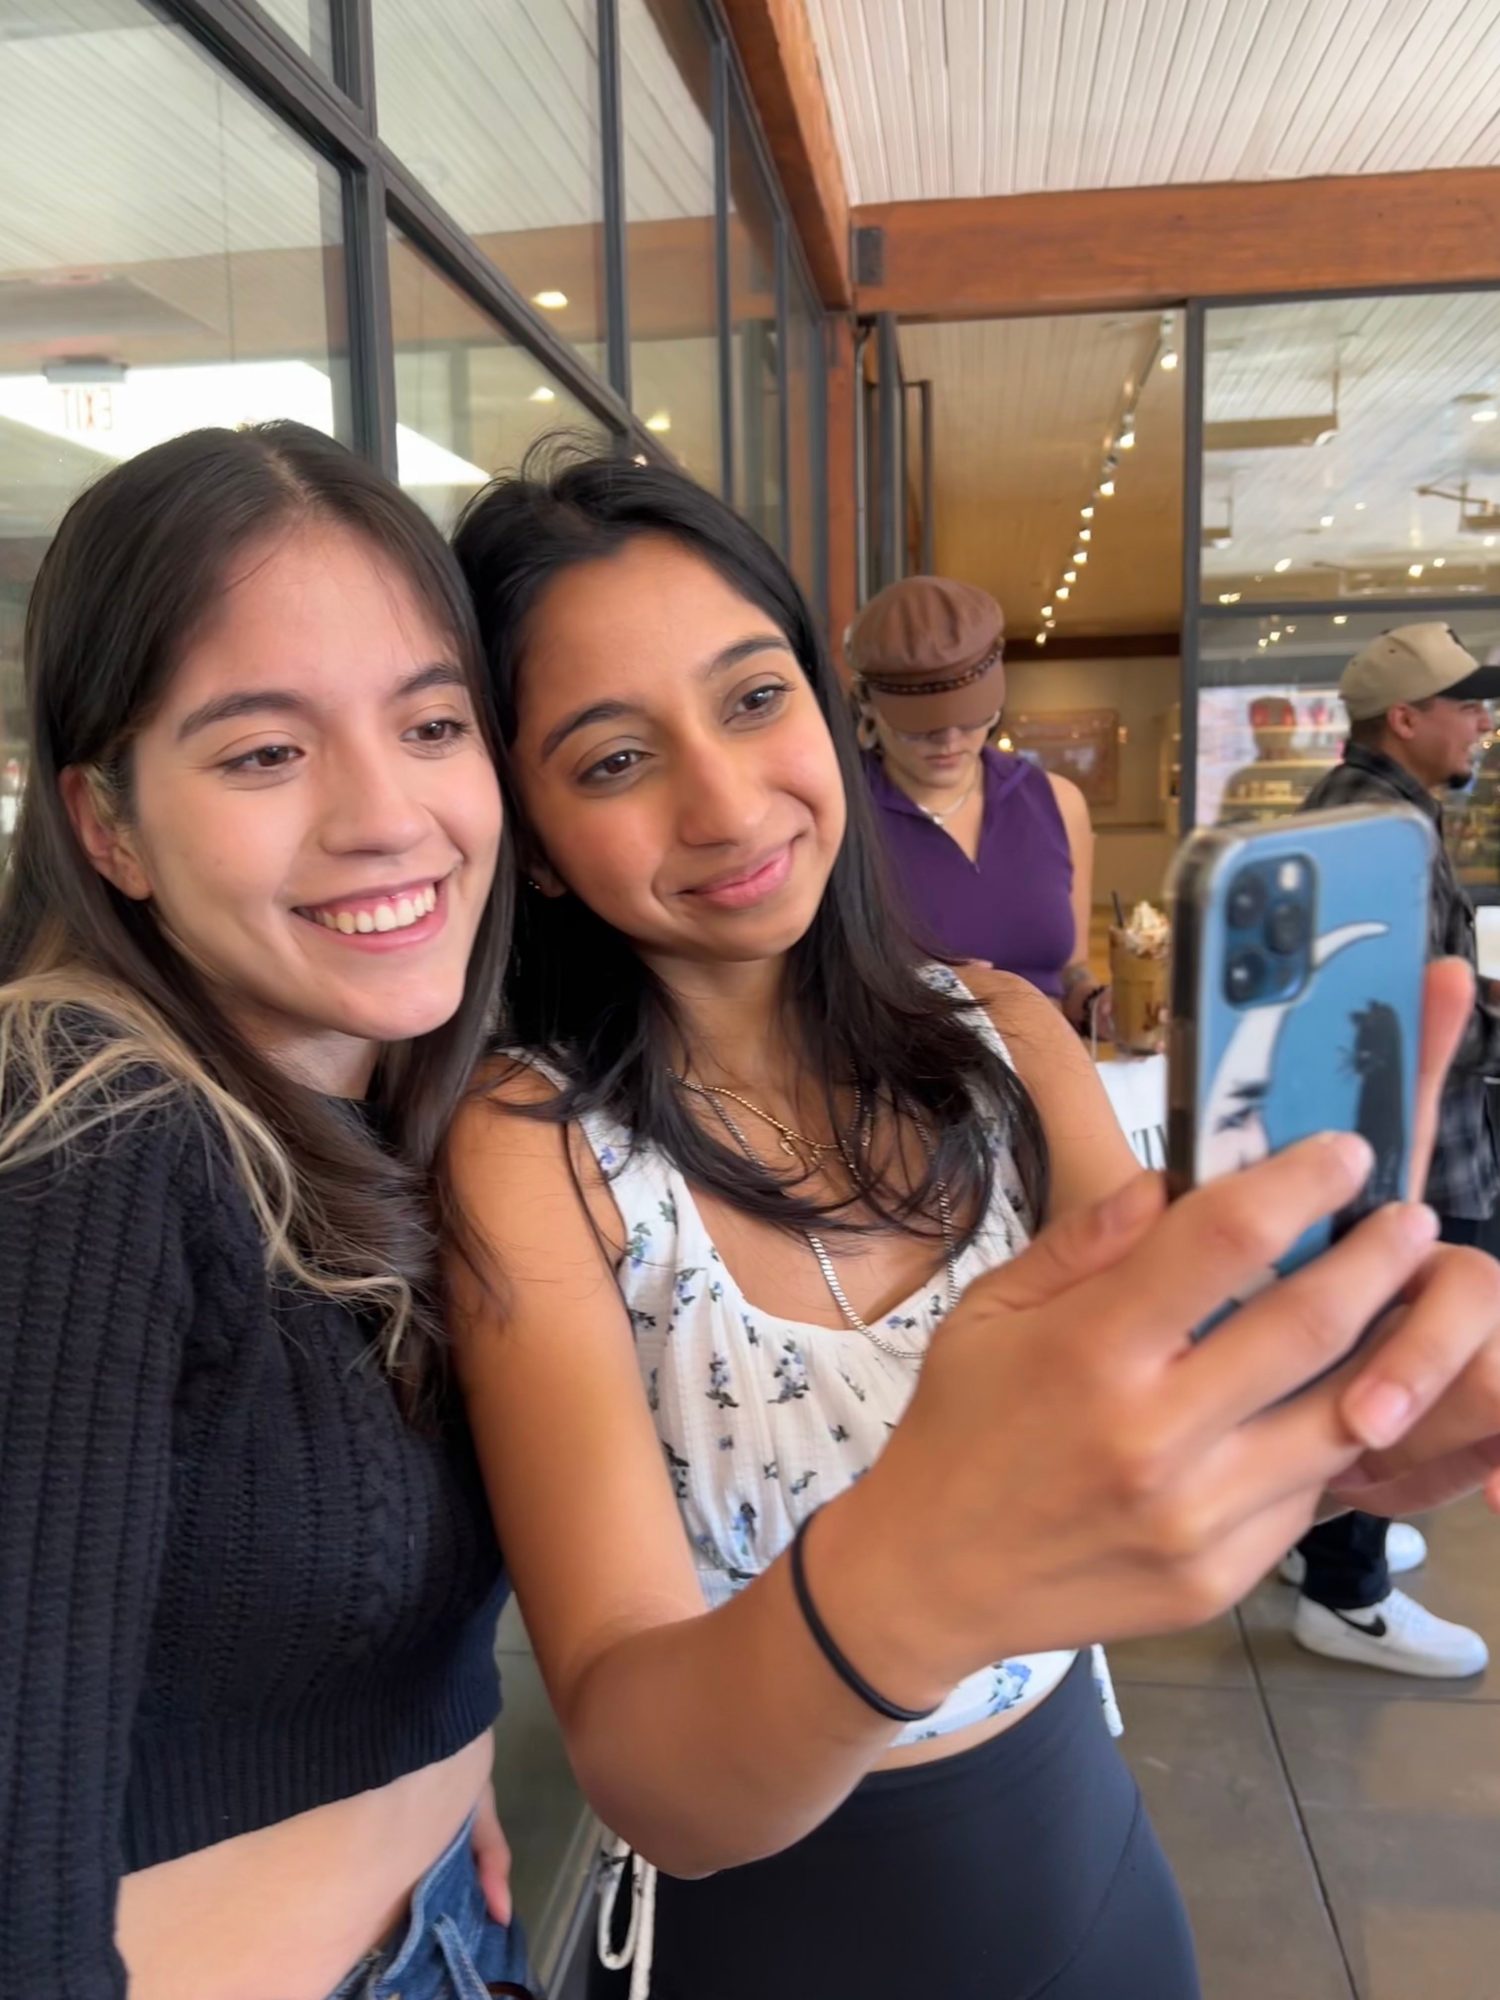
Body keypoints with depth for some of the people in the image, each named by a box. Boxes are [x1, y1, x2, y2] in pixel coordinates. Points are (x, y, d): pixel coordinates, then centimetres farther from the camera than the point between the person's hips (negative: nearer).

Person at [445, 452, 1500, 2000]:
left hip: (1092, 1843, 4)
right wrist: (895, 1589, -50)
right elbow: (647, 1782, -30)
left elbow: (1174, 1441, -15)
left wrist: (1361, 1409, -36)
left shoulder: (1003, 1041, -9)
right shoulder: (527, 1149, -22)